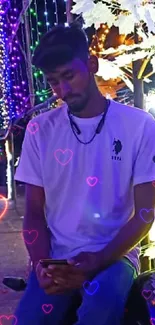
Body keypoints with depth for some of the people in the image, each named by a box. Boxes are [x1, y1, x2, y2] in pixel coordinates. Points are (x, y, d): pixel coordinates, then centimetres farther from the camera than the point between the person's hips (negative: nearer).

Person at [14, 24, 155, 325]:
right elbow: (34, 211, 6)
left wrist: (96, 261, -17)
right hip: (56, 256, 2)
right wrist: (41, 264, -12)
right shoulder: (39, 130, 3)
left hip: (114, 254, -1)